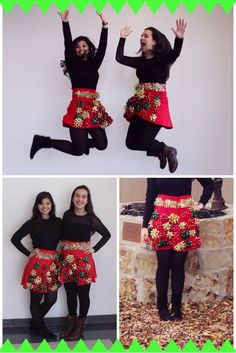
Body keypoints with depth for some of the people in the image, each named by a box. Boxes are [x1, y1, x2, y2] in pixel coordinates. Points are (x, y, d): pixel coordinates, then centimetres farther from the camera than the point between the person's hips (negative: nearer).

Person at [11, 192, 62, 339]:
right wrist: (28, 253, -1)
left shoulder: (58, 222, 5)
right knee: (36, 298, 5)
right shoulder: (32, 223, -2)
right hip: (37, 264, -3)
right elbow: (15, 238, 3)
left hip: (53, 264, 3)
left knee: (52, 298, 6)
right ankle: (39, 326, 26)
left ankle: (36, 323, 31)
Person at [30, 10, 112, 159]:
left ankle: (83, 140, 29)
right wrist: (65, 22, -18)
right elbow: (67, 46, -7)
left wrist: (105, 25, -8)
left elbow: (102, 47, 4)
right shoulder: (72, 63, 7)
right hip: (79, 105, -5)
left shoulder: (94, 64, 15)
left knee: (102, 145, -2)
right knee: (79, 150, -9)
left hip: (94, 106, 5)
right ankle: (44, 141, 8)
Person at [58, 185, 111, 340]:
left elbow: (107, 235, 4)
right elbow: (62, 236, 11)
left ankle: (80, 326, 21)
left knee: (83, 294, 6)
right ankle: (71, 323, 28)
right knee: (70, 293, 12)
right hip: (67, 260, 3)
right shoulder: (67, 215, 1)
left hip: (83, 260, -2)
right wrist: (62, 252, 0)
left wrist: (95, 249, -1)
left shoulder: (91, 219, -6)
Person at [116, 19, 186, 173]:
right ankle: (160, 152, 28)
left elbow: (175, 54, -24)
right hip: (140, 104, 7)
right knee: (131, 143, 3)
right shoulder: (140, 60, 12)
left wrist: (180, 38, -42)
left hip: (156, 104, -6)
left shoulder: (163, 59, -4)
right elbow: (119, 58, 9)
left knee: (141, 143, -12)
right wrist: (123, 38, 10)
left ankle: (168, 150, 17)